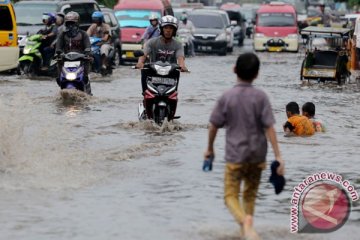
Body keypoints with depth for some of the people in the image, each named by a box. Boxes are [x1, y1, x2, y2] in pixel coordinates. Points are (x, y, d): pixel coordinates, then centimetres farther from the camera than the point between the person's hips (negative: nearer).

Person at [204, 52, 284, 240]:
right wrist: (278, 156, -9)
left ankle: (245, 222, -27)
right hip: (257, 155, 2)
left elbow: (213, 126, -2)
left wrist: (210, 149, 14)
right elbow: (269, 127, -11)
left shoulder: (227, 97, -8)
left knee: (230, 196, 1)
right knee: (250, 194, 19)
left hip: (235, 155, -2)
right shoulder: (260, 97, -8)